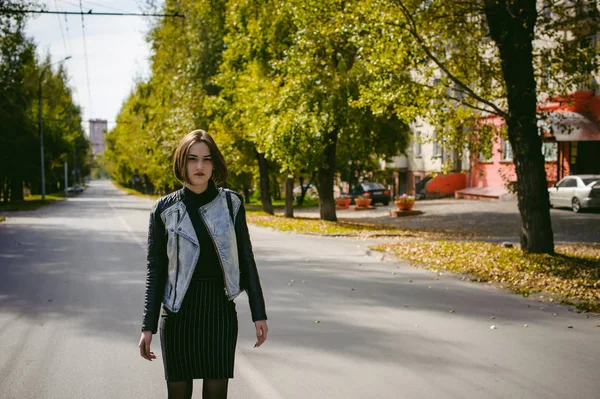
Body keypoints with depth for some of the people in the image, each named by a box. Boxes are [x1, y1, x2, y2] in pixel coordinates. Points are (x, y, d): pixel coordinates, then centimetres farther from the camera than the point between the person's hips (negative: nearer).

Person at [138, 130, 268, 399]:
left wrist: (259, 314, 1)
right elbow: (155, 269, 0)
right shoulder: (164, 209, -2)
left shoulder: (231, 203, 0)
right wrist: (148, 326, -3)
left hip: (220, 311, 0)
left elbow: (246, 259, 4)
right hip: (179, 312, 0)